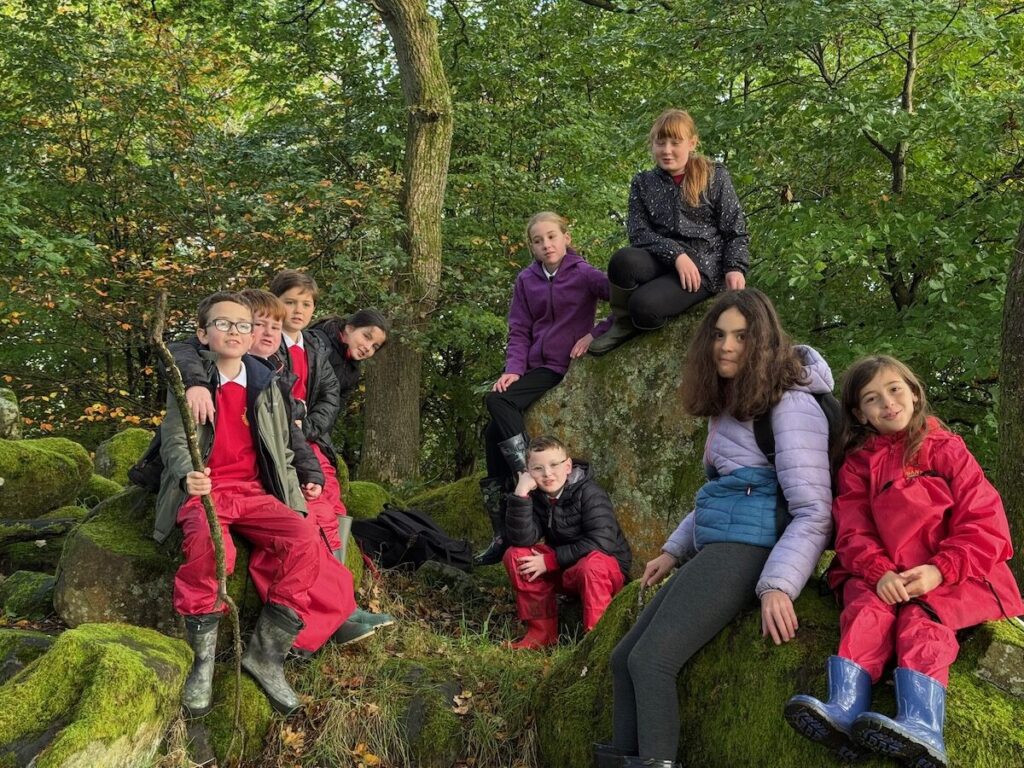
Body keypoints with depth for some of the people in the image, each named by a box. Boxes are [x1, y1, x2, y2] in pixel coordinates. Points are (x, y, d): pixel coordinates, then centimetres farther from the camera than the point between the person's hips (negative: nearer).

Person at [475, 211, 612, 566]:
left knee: (497, 402, -26)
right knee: (493, 432, -8)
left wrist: (595, 334, -16)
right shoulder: (527, 280, 10)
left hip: (567, 367, -5)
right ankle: (503, 534, -2)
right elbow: (519, 332, 9)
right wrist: (513, 369, -7)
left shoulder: (584, 274, -4)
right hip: (538, 368, 5)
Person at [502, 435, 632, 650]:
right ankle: (542, 631, -5)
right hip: (563, 571, 6)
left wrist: (550, 561, -25)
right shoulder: (536, 496, -6)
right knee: (515, 555, -12)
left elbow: (601, 543, -29)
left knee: (592, 564, -38)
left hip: (608, 569, -6)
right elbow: (522, 540, -19)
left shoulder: (590, 493, -19)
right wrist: (520, 494, -29)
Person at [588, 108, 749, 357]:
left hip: (704, 265, -3)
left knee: (645, 304, -32)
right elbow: (638, 232, 0)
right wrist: (676, 254, -17)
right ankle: (623, 324, -8)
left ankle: (638, 321, 7)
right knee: (623, 260, -34)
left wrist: (735, 268, -15)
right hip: (662, 260, 3)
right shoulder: (643, 183, 11)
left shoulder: (715, 177, 4)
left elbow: (736, 231, 3)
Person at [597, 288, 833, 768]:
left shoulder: (790, 404, -8)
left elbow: (813, 511, -14)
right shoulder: (728, 403, 20)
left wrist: (778, 585, -25)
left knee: (651, 660, -20)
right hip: (716, 548, 10)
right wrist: (674, 551, 23)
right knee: (624, 658, 2)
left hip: (747, 547, -9)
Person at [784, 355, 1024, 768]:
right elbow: (853, 532, 3)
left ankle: (922, 728, -53)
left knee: (921, 619, -31)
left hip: (951, 577, -2)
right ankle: (844, 713, -49)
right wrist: (879, 572, -20)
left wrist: (940, 570, -19)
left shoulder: (947, 449, 7)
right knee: (866, 608, -28)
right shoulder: (858, 462, 15)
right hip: (884, 576, 2)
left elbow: (985, 523, -2)